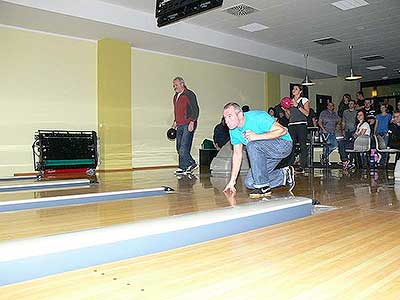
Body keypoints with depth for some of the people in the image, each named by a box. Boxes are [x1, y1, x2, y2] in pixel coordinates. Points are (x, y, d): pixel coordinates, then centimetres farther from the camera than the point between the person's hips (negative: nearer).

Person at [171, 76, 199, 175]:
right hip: (179, 125, 9)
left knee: (184, 147, -12)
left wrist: (192, 122, -18)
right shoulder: (176, 96, 19)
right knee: (179, 147, 7)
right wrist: (175, 121, 20)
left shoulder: (189, 94, -5)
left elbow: (195, 109, -10)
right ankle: (192, 163, 17)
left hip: (188, 124, -8)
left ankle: (182, 168, -5)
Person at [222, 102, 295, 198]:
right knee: (250, 183, -3)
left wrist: (258, 136, -35)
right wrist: (232, 181, 2)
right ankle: (284, 175, 14)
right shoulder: (233, 130, -3)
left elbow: (282, 130, -26)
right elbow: (237, 154, 4)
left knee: (252, 145, -34)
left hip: (283, 144, -8)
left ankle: (264, 187, -24)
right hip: (266, 153, 8)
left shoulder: (257, 117, -25)